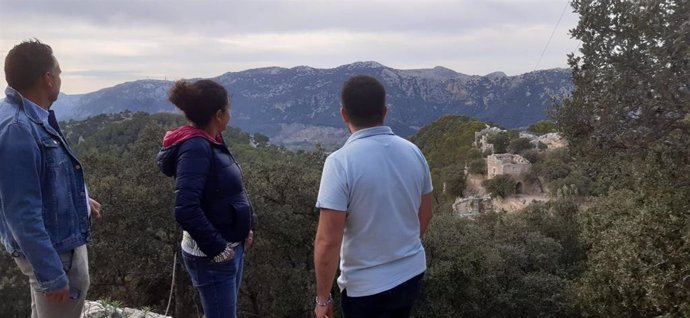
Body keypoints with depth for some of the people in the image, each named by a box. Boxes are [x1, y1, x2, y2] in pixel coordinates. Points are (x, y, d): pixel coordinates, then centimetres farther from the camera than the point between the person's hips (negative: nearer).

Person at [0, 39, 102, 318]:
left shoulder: (33, 117, 2)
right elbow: (23, 214, -30)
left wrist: (80, 200, 28)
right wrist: (51, 275, -27)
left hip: (61, 239, 10)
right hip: (54, 250, -10)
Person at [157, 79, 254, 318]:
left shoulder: (209, 142, 5)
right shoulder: (195, 148, -22)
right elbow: (186, 210, -30)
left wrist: (242, 229, 7)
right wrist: (217, 248, -23)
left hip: (231, 247, 9)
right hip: (212, 256, -9)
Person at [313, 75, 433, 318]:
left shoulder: (341, 162, -22)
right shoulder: (413, 152, -3)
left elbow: (328, 241, -23)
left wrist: (323, 298, -10)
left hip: (366, 286, -6)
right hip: (412, 273, 6)